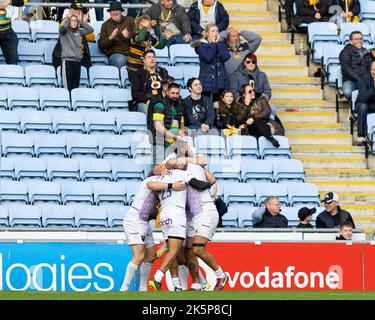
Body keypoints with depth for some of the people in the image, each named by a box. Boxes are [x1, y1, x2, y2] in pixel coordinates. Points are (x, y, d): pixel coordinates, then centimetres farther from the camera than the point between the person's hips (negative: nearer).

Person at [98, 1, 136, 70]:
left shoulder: (130, 20, 12)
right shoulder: (106, 25, 13)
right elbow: (101, 46, 9)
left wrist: (129, 36, -15)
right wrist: (110, 38, -8)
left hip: (131, 53, 1)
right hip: (114, 54, -1)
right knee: (120, 60, -36)